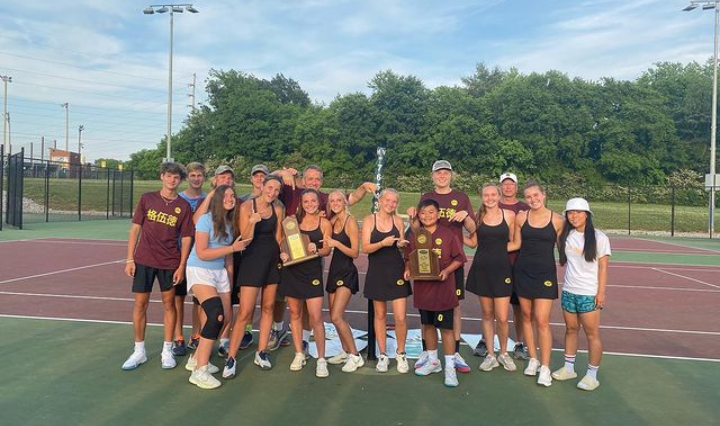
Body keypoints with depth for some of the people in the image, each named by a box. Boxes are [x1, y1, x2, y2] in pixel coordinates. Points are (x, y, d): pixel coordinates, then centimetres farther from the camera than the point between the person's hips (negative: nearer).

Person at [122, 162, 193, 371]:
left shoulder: (183, 206, 0)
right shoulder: (147, 199, 2)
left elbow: (186, 238, 0)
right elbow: (135, 229, 3)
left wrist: (182, 266, -6)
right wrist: (129, 259, -2)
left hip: (170, 263, 0)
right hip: (143, 260, 1)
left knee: (169, 304, 7)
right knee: (140, 305, 4)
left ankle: (167, 351, 19)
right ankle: (139, 351, 18)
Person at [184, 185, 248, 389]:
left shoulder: (229, 223, 6)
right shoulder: (206, 219, -13)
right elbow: (202, 253, -19)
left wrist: (230, 273, 11)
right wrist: (232, 248, -19)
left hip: (220, 273, 8)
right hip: (200, 271, -8)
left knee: (226, 318, 8)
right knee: (216, 314, -23)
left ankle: (196, 359, 26)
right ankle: (200, 371, -15)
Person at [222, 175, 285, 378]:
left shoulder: (277, 209, 3)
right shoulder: (247, 206, -11)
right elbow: (245, 239, -15)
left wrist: (283, 252, -4)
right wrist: (252, 222, -32)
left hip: (273, 260, 5)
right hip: (252, 260, -5)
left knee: (268, 307, 10)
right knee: (245, 312, -7)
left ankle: (261, 353, 21)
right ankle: (231, 359, 3)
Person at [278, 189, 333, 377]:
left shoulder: (324, 223, 3)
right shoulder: (294, 220, 7)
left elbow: (327, 249, 2)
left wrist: (316, 250, -19)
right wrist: (283, 253, -12)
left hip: (312, 271, -2)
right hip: (292, 270, 2)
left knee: (316, 317, -7)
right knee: (295, 313, 10)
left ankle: (321, 359, 4)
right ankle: (299, 354, 24)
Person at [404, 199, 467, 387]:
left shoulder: (448, 235, -7)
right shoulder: (415, 237, 5)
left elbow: (459, 258, -5)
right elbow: (409, 258, 13)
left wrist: (446, 271, -19)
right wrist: (408, 270, -6)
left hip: (442, 288, -4)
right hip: (422, 288, 5)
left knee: (446, 327, -1)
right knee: (428, 324, 16)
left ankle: (450, 367, 9)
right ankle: (433, 361, 32)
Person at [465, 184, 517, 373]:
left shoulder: (509, 215, 1)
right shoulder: (477, 216, 3)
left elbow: (514, 242, 9)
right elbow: (473, 242, 5)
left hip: (502, 269, -1)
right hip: (481, 268, 1)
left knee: (502, 317, -2)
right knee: (487, 314, 11)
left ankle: (503, 353, 22)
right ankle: (490, 355, 24)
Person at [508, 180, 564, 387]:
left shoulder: (557, 220, -5)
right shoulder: (521, 217, -1)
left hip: (545, 274, -3)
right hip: (523, 272, 3)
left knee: (542, 321, -6)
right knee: (527, 317, 10)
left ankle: (545, 368, 4)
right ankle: (533, 360, 24)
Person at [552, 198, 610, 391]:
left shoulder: (599, 237, -7)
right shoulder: (566, 236, 6)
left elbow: (603, 267, -7)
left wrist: (601, 293, -10)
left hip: (589, 294, -4)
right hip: (568, 291, 5)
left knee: (592, 334, 1)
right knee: (570, 329, 12)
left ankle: (592, 376, 11)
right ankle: (568, 368, 25)